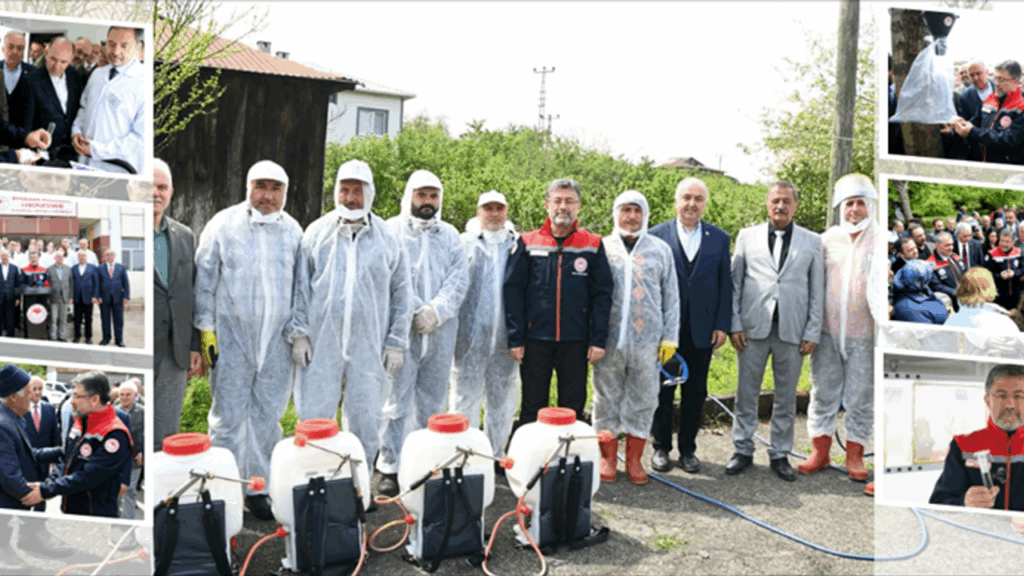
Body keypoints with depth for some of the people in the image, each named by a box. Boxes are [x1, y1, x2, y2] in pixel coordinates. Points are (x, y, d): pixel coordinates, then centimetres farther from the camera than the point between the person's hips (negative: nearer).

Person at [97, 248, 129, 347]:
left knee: (118, 320, 3)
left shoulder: (121, 267, 8)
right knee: (105, 320, 6)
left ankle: (119, 339, 11)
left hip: (118, 298, 0)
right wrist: (98, 296, -4)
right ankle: (106, 338, 17)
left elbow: (126, 283, 6)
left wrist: (126, 296, -2)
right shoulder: (100, 269, 8)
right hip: (104, 298, 0)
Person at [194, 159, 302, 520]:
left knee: (268, 415, 8)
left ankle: (258, 487, 19)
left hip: (277, 340, 2)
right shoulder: (224, 225, 1)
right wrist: (205, 329, -3)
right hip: (231, 336, -2)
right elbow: (205, 280, 1)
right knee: (229, 415, 2)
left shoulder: (293, 231, 8)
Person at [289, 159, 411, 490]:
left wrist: (396, 342, 4)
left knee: (365, 419, 7)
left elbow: (401, 293, 9)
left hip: (369, 345, 1)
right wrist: (298, 332, 1)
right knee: (314, 415, 2)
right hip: (321, 342, 0)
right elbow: (300, 286, 8)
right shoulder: (317, 233, 6)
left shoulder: (387, 239, 7)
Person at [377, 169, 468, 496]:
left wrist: (435, 311, -11)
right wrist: (414, 312, -14)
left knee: (433, 404, 10)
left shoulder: (450, 235, 14)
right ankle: (390, 468, 5)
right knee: (397, 401, -4)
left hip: (441, 331, 4)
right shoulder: (392, 231, 3)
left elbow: (459, 279, 3)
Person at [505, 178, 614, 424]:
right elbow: (513, 291, 1)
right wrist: (515, 338, -5)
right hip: (535, 341, 0)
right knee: (533, 407, 7)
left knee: (573, 407, 8)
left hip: (576, 342, 1)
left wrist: (598, 339, -4)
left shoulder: (593, 245, 4)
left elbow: (602, 295, 3)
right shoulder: (527, 243, 2)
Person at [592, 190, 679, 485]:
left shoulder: (660, 250, 10)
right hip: (609, 339, -1)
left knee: (643, 400, 6)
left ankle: (634, 459, 19)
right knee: (607, 398, 6)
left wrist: (670, 338, 4)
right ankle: (608, 457, 19)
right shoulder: (601, 248, 6)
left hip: (647, 340, 1)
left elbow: (671, 297, 10)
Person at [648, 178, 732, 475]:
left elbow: (725, 284, 7)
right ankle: (661, 448, 22)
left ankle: (688, 449, 24)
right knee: (663, 391, 8)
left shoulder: (719, 238, 6)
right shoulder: (656, 235, -1)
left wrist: (722, 325, 0)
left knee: (695, 393, 9)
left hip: (702, 330, 2)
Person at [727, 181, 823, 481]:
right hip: (753, 327, 0)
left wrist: (812, 332, 0)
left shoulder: (812, 242, 8)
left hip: (792, 330, 0)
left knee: (786, 397, 7)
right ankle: (743, 450, 18)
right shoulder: (747, 236, 8)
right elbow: (735, 283, 7)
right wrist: (734, 324, -1)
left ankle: (780, 455, 19)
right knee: (746, 393, 5)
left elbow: (817, 291, 7)